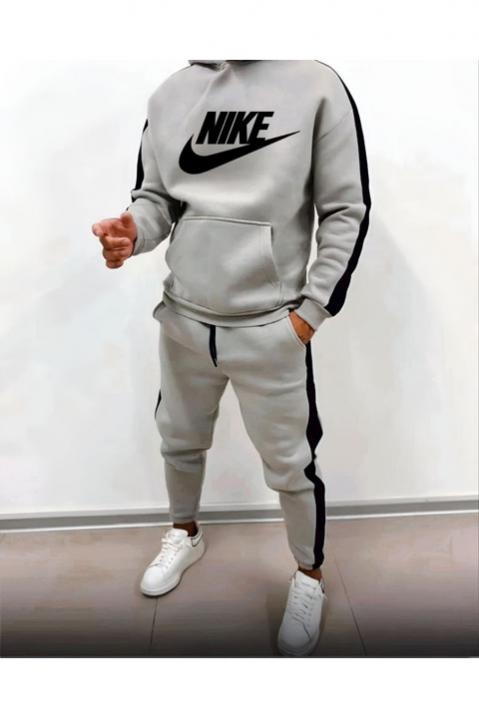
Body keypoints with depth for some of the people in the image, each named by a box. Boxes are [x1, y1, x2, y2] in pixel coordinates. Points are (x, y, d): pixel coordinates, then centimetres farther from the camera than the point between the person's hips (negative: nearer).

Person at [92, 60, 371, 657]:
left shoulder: (316, 85, -6)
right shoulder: (170, 93, 6)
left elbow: (347, 212, -5)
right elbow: (154, 198, 12)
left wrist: (310, 312, -8)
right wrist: (131, 233, -11)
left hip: (272, 331, -4)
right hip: (182, 320, 5)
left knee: (289, 467, 9)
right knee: (179, 441, 22)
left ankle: (309, 577, 36)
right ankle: (185, 535, 51)